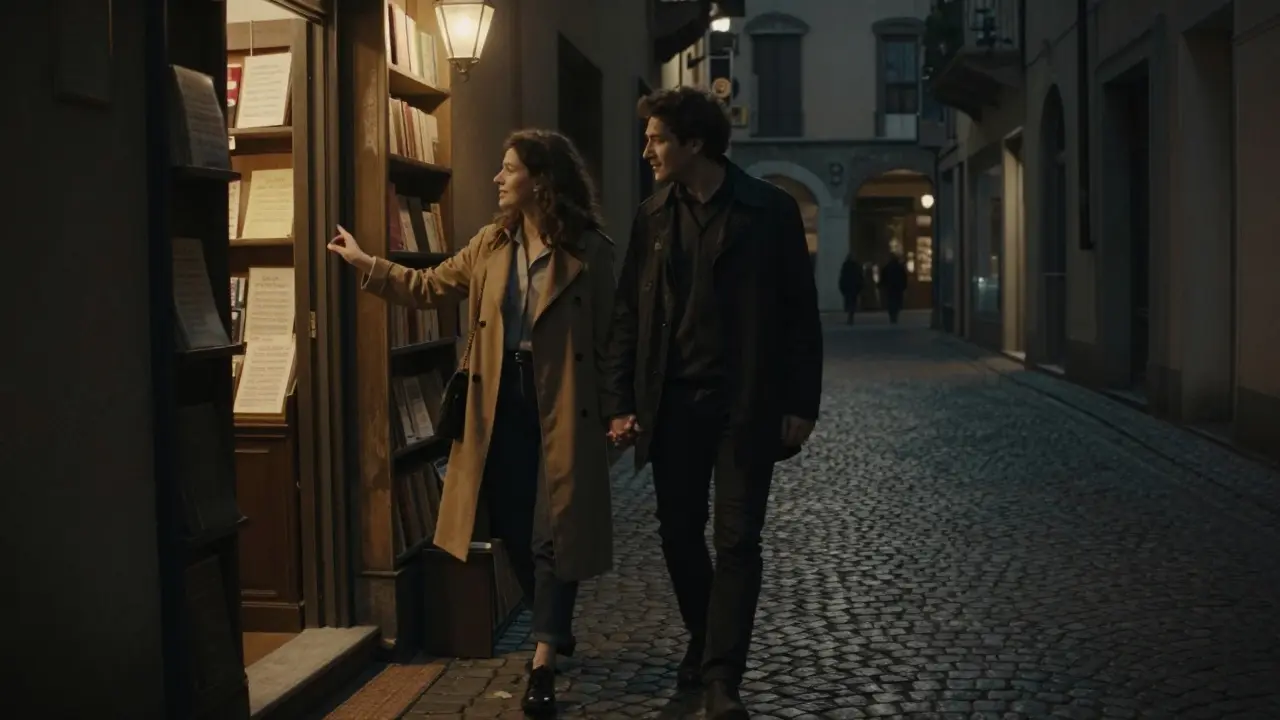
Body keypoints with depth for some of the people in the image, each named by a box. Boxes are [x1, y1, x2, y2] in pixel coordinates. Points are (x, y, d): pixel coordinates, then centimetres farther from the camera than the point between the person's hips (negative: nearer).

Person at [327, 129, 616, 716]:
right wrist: (363, 262, 13)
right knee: (513, 526, 11)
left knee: (553, 528, 0)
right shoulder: (490, 243, 8)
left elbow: (606, 336, -7)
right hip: (503, 399, 6)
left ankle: (543, 661, 4)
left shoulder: (588, 249, -8)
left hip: (561, 402, -5)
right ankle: (554, 631, 31)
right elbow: (430, 287, 15)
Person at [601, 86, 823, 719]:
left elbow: (800, 315, -3)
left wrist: (800, 404, -6)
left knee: (737, 540, -1)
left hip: (745, 405, -3)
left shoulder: (770, 211, -3)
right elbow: (628, 317, 7)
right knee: (679, 533, 11)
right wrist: (621, 402, 1)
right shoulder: (651, 218, 6)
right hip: (673, 403, 4)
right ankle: (703, 639, 33)